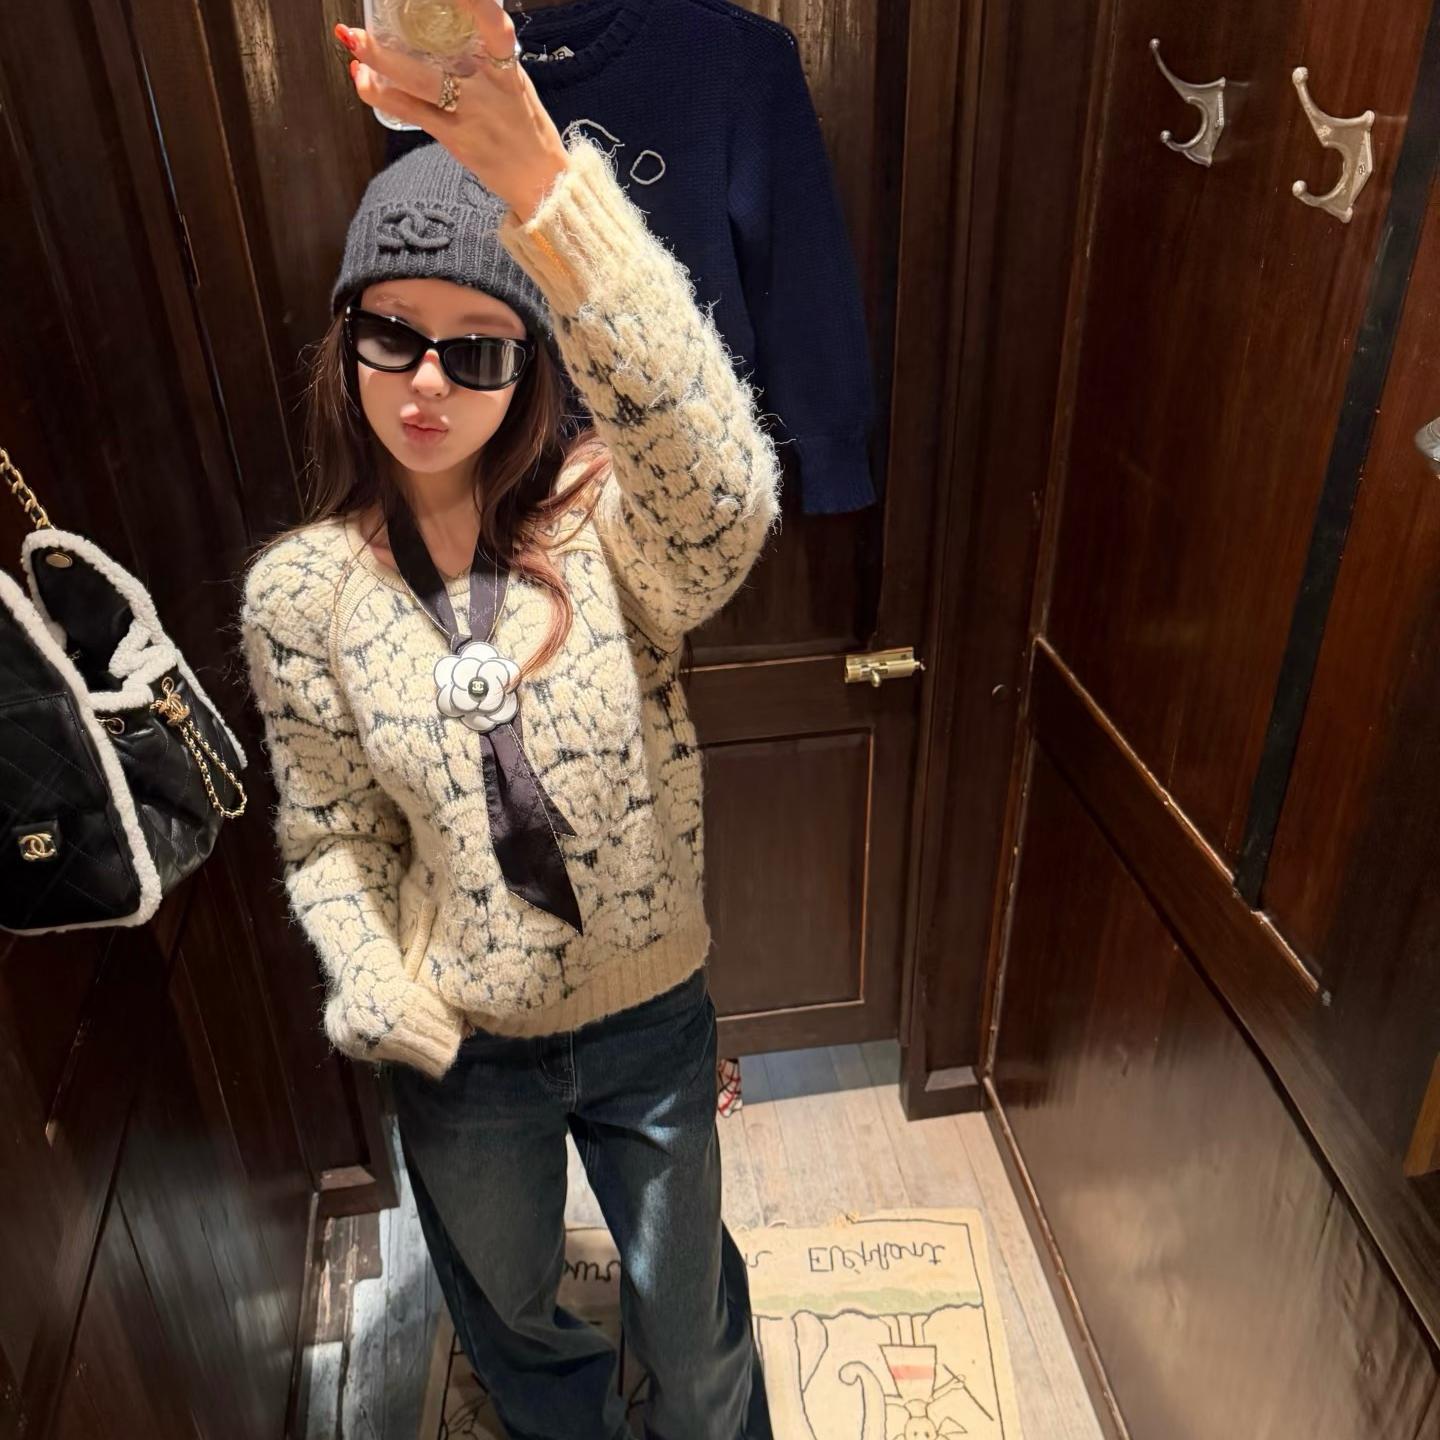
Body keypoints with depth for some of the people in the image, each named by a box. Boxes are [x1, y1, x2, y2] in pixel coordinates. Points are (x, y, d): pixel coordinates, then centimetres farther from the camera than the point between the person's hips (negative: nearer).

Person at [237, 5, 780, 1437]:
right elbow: (329, 838, -3)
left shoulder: (607, 521, -19)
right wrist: (381, 1005, -19)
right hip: (464, 1051, 2)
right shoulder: (299, 591, -12)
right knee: (506, 1306, 30)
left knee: (687, 1304, 25)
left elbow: (728, 492, -44)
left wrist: (545, 184, -55)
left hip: (651, 1018, -1)